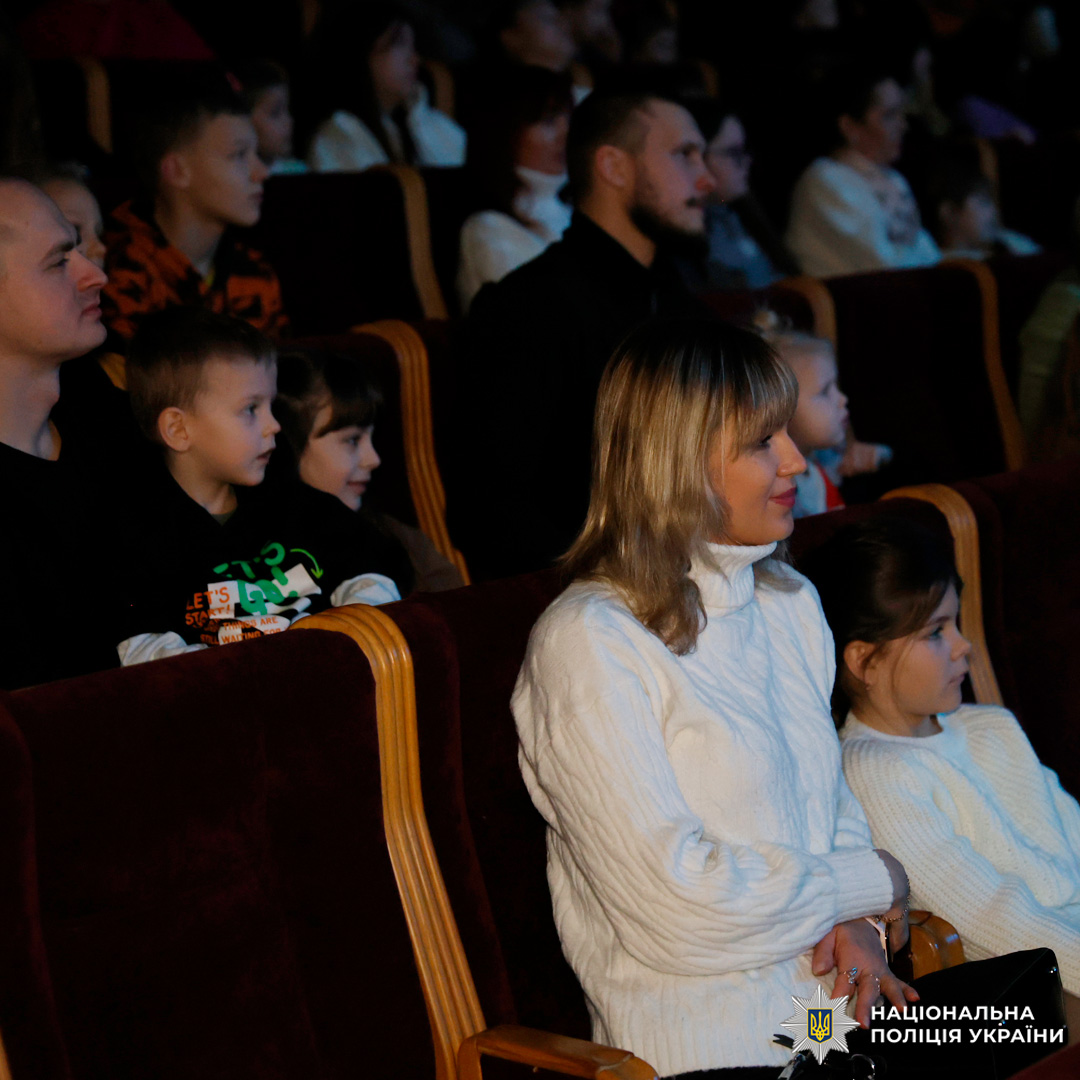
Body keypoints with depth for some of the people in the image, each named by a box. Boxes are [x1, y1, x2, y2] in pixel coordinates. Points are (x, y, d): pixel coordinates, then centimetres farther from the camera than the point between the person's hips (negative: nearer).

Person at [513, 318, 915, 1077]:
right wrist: (875, 882, -5)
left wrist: (852, 920, 0)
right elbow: (674, 894, -16)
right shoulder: (589, 643, -12)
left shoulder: (791, 600, 13)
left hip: (835, 994, 7)